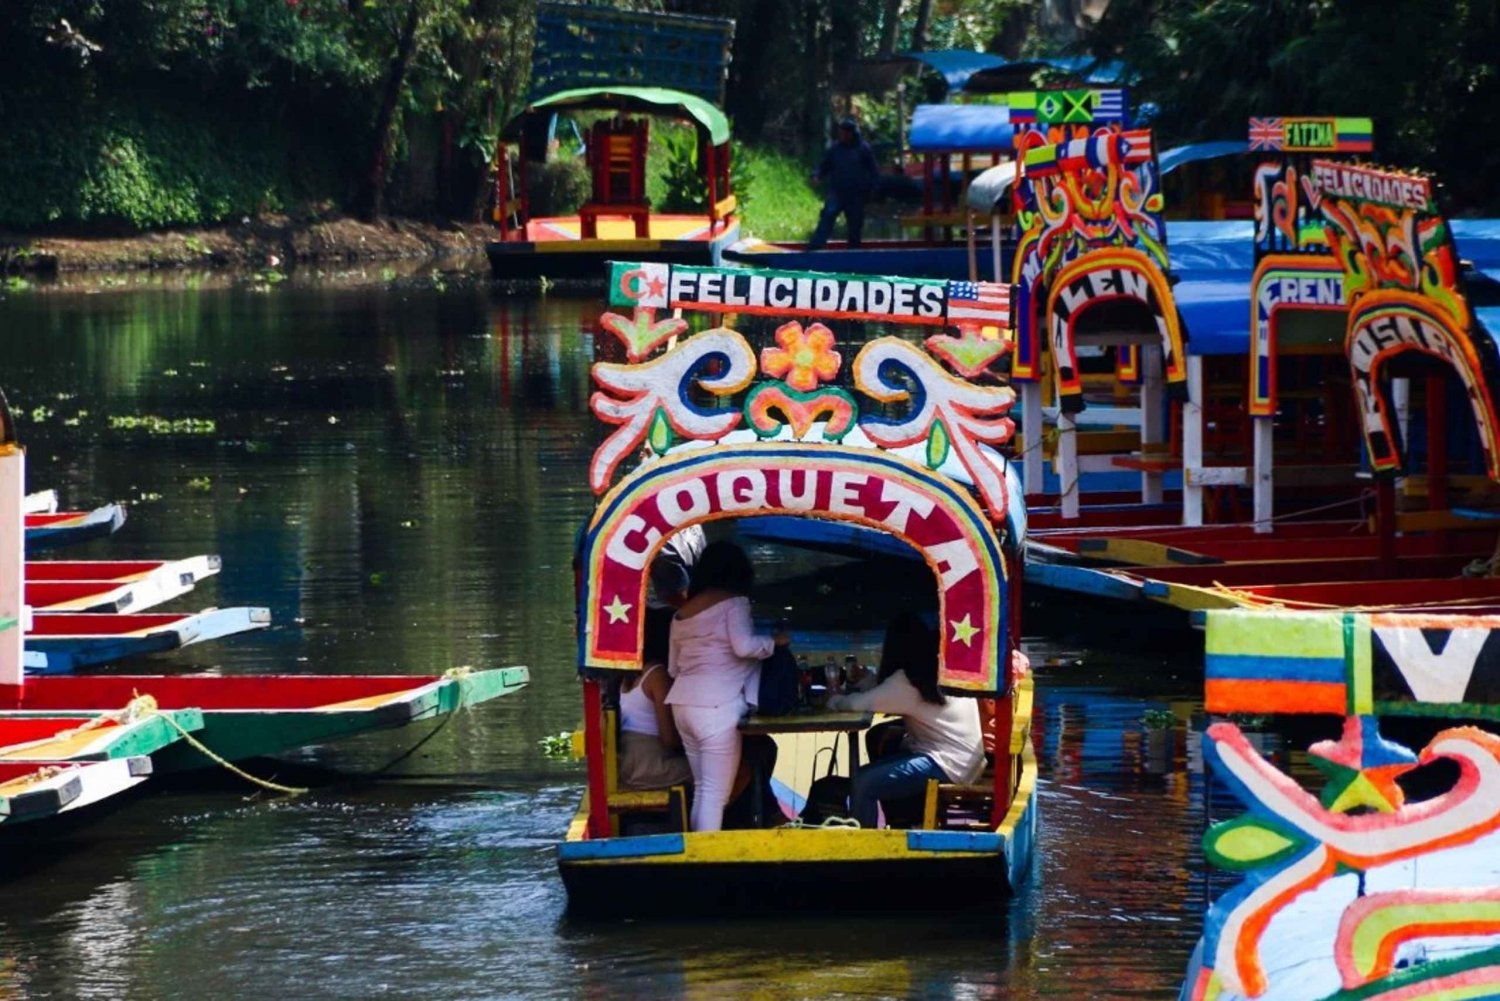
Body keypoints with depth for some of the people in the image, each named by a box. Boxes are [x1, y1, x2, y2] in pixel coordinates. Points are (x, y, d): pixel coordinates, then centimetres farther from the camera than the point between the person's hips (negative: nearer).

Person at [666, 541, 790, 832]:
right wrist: (775, 641, 1)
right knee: (716, 793, -8)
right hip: (717, 707, -7)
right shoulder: (734, 602, -2)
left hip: (683, 704, 7)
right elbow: (743, 646, -16)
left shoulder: (682, 612, 18)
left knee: (702, 788, 13)